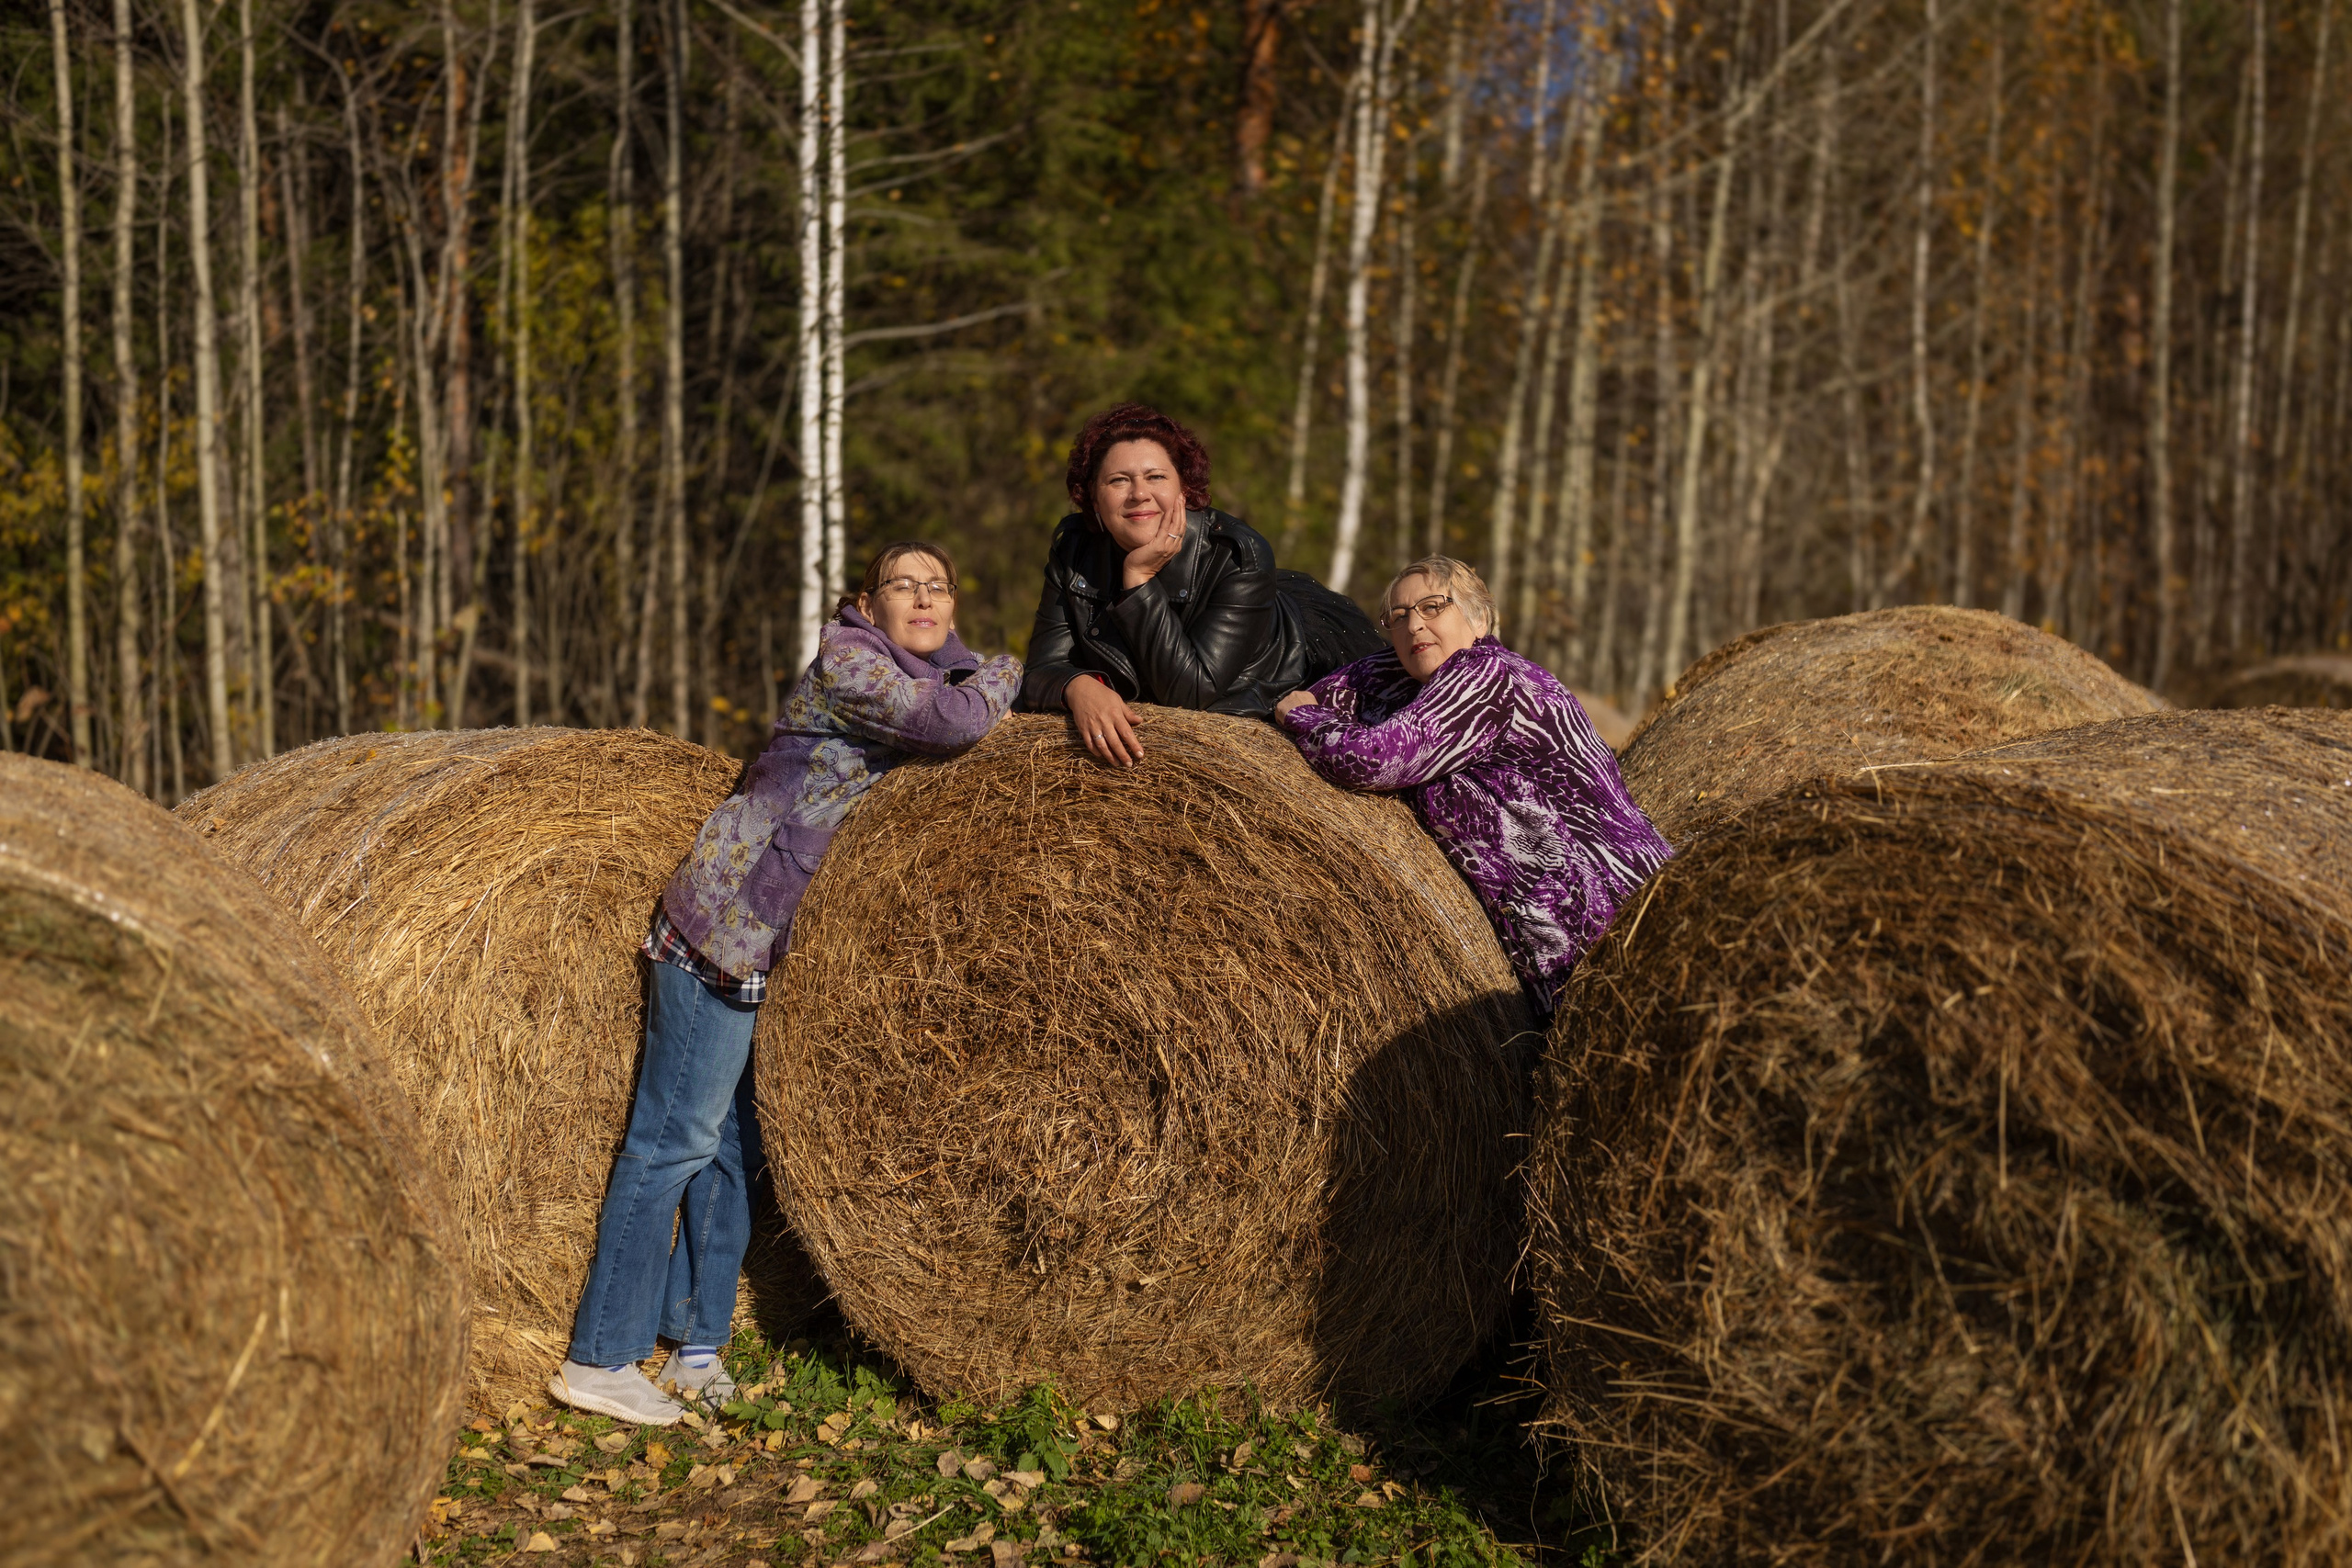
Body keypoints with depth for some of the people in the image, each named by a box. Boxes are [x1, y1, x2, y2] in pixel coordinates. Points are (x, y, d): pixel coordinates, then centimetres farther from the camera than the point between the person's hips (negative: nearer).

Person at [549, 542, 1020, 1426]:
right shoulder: (847, 660, -11)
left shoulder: (939, 669, 15)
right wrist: (1005, 676, -4)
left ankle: (695, 1347, 18)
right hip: (733, 921, -9)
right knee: (679, 1134, -8)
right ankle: (597, 1360, -4)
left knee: (737, 1142, 11)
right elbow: (953, 719, -22)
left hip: (801, 944, 9)